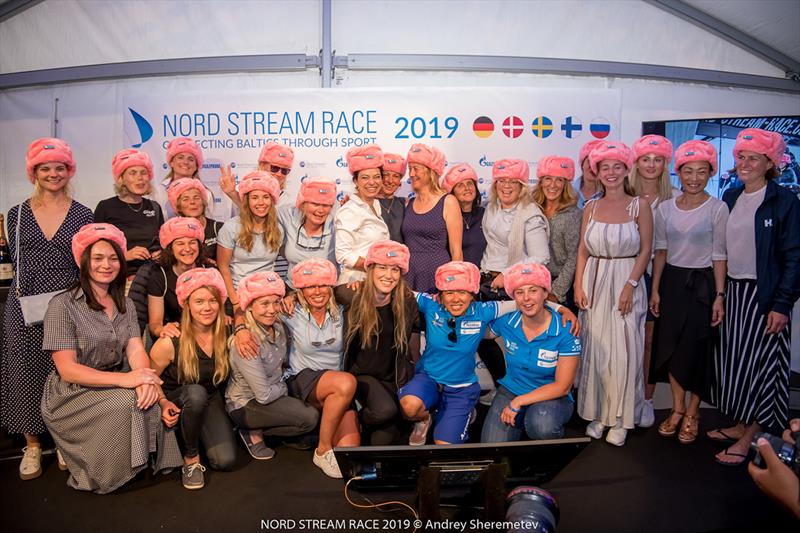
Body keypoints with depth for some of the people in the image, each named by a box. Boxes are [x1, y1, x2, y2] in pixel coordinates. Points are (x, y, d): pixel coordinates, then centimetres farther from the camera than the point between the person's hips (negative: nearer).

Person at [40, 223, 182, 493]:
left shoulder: (124, 304, 9)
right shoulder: (63, 305, -10)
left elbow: (136, 350, -3)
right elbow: (67, 369, -16)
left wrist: (145, 380, -27)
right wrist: (124, 380, -29)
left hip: (114, 388, 5)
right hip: (72, 396, -5)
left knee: (147, 398, -25)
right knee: (130, 403, -29)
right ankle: (100, 475, -6)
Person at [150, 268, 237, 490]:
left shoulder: (225, 334, -14)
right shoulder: (170, 342, -23)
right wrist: (163, 403, -25)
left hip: (211, 400, 3)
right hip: (177, 401, -2)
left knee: (226, 461, -18)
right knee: (196, 392, -39)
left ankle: (200, 434, 17)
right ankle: (190, 458, -15)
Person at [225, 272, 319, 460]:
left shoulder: (279, 327, -7)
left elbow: (285, 365, 13)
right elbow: (264, 395, -23)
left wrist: (284, 380, -3)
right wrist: (283, 388, -7)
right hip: (245, 405, -8)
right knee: (309, 418, -21)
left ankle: (257, 429, 10)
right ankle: (254, 433, -2)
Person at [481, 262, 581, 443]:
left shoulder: (565, 332, -18)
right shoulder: (506, 322, -9)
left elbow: (562, 387, -15)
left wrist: (518, 402, -17)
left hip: (552, 396, -3)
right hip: (510, 391, 3)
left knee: (541, 425, -36)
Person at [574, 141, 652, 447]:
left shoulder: (639, 206, -1)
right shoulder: (591, 208, 8)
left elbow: (645, 250, -3)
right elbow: (583, 251, 7)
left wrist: (630, 286, -12)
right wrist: (578, 286, -1)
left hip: (626, 282, -3)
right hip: (594, 284, 3)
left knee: (623, 351, 0)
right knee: (594, 349, 6)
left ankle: (621, 419, 14)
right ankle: (597, 413, 19)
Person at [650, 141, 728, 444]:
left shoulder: (717, 208, -7)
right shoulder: (665, 208, 3)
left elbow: (719, 256, -7)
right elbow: (661, 251, 7)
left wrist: (719, 296, -10)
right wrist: (655, 290, 5)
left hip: (702, 283, -3)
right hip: (671, 281, 4)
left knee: (696, 349, 4)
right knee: (670, 346, 8)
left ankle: (692, 412, 22)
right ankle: (677, 408, 25)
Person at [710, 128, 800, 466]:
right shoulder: (730, 197, 9)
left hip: (763, 295, -6)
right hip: (731, 291, 6)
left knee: (758, 364, 1)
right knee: (732, 360, 11)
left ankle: (749, 439, 11)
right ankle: (740, 424, 26)